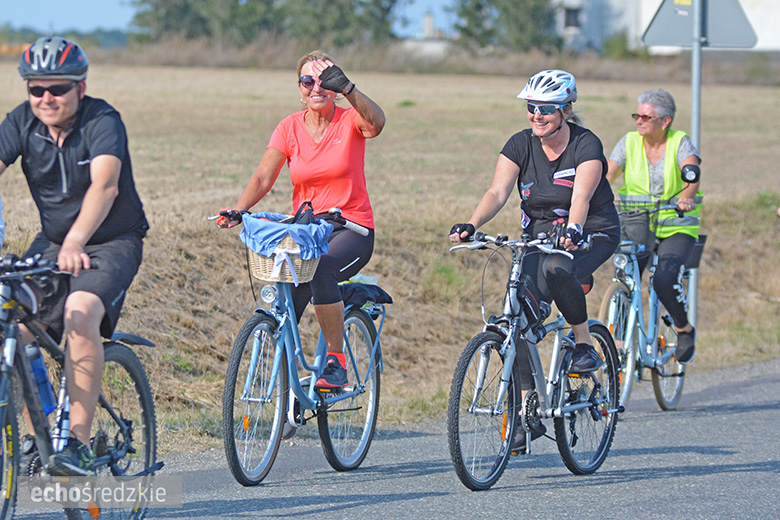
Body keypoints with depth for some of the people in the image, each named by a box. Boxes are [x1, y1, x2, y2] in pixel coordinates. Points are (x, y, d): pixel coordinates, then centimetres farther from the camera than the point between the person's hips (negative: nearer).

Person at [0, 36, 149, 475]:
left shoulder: (103, 122, -21)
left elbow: (105, 185, -37)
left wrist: (75, 243, -53)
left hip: (112, 243, -5)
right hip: (52, 241, 6)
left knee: (80, 314, -31)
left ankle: (79, 443, -28)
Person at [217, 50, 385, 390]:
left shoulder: (350, 121, -4)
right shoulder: (290, 127, 4)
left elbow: (375, 124, -29)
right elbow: (263, 177, -6)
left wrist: (347, 87, -47)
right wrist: (237, 211, -25)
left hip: (351, 229, -3)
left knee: (320, 268, -36)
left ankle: (336, 362, -24)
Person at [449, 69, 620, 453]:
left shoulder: (586, 146, -16)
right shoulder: (520, 145, -5)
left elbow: (581, 197, -31)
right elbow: (497, 192, -17)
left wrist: (573, 230, -52)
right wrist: (471, 226, -36)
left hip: (591, 234, -4)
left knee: (556, 268, -38)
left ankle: (584, 344, -15)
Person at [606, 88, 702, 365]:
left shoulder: (680, 143, -5)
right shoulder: (630, 142, 2)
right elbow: (607, 173, -8)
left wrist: (686, 196, -46)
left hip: (676, 228, -3)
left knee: (664, 280, -24)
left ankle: (685, 329, 4)